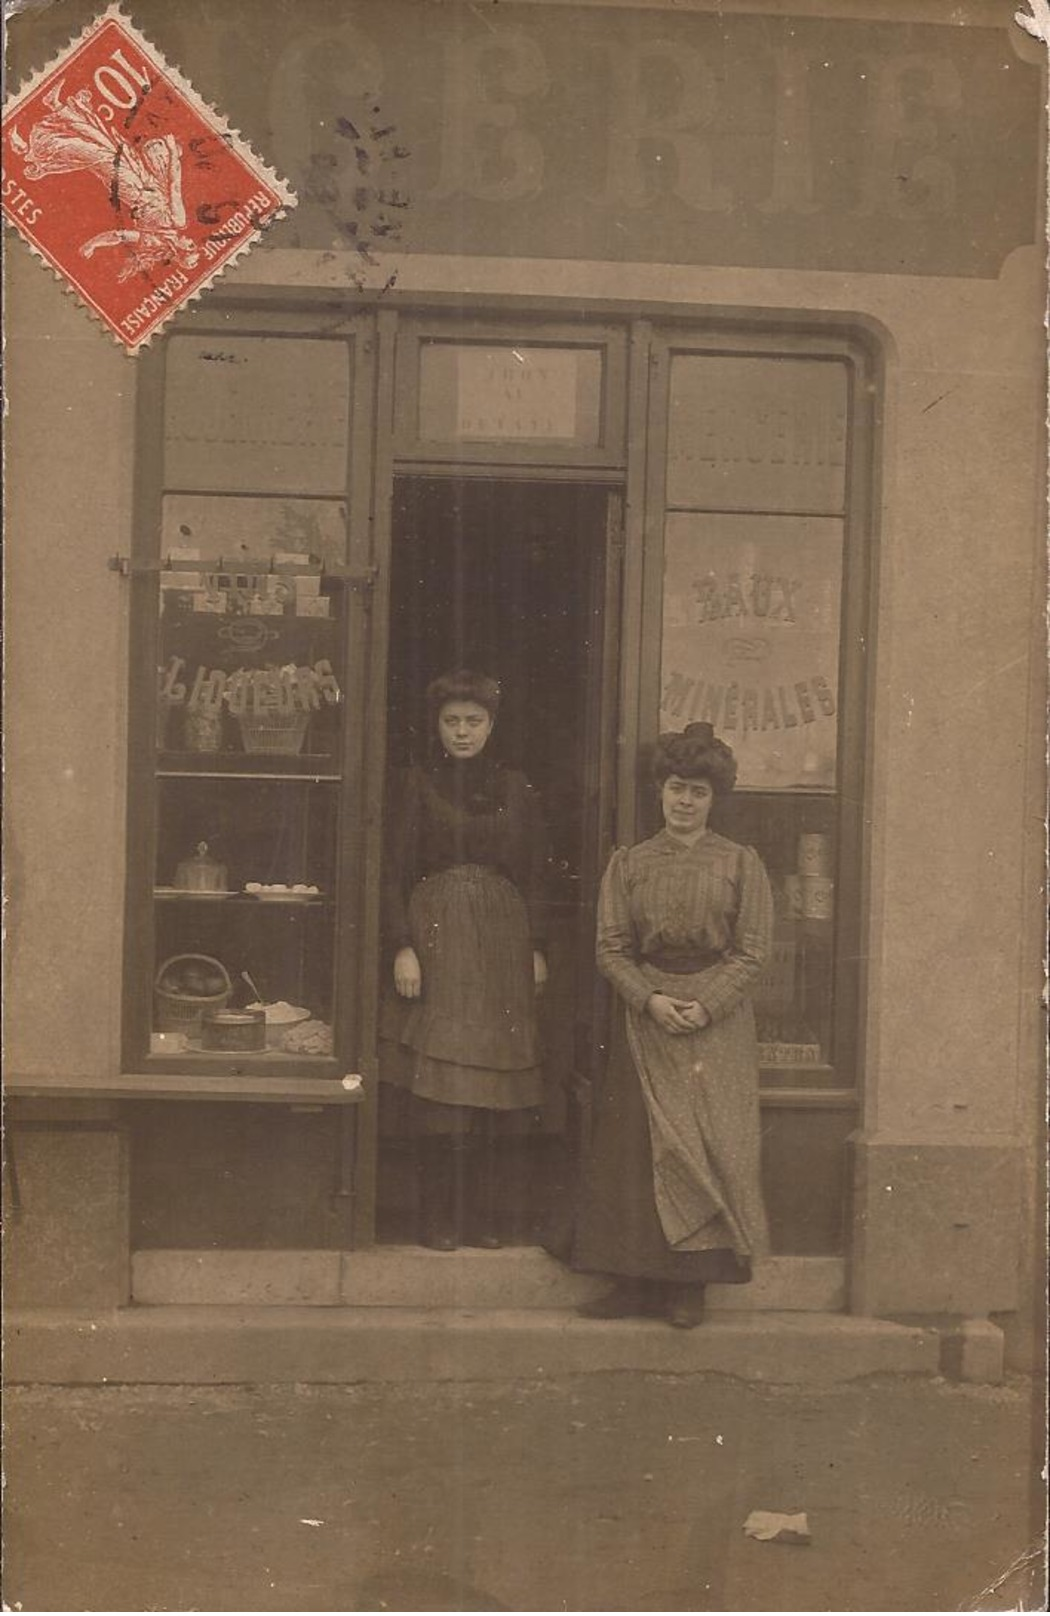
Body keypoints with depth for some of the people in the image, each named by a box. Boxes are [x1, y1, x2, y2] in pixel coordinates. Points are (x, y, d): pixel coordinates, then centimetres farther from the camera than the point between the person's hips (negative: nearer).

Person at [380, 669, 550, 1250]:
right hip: (435, 934, -2)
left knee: (491, 1080, 2)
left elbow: (534, 875, 12)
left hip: (501, 940, 2)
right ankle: (439, 1218, 0)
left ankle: (482, 1214, 9)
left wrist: (536, 949, 5)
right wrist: (402, 946, -9)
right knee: (436, 1085, -6)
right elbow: (396, 871, 0)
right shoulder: (418, 784, 4)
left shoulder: (515, 789, 11)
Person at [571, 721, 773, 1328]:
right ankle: (640, 1280, 4)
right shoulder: (629, 863, 10)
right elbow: (612, 948, 4)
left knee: (709, 1143, -5)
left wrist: (704, 1005, -12)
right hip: (646, 1015, 2)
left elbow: (753, 952, 0)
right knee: (635, 1145, -3)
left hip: (718, 1020, -2)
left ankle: (692, 1283, 1)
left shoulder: (741, 864, 4)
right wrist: (650, 999, -11)